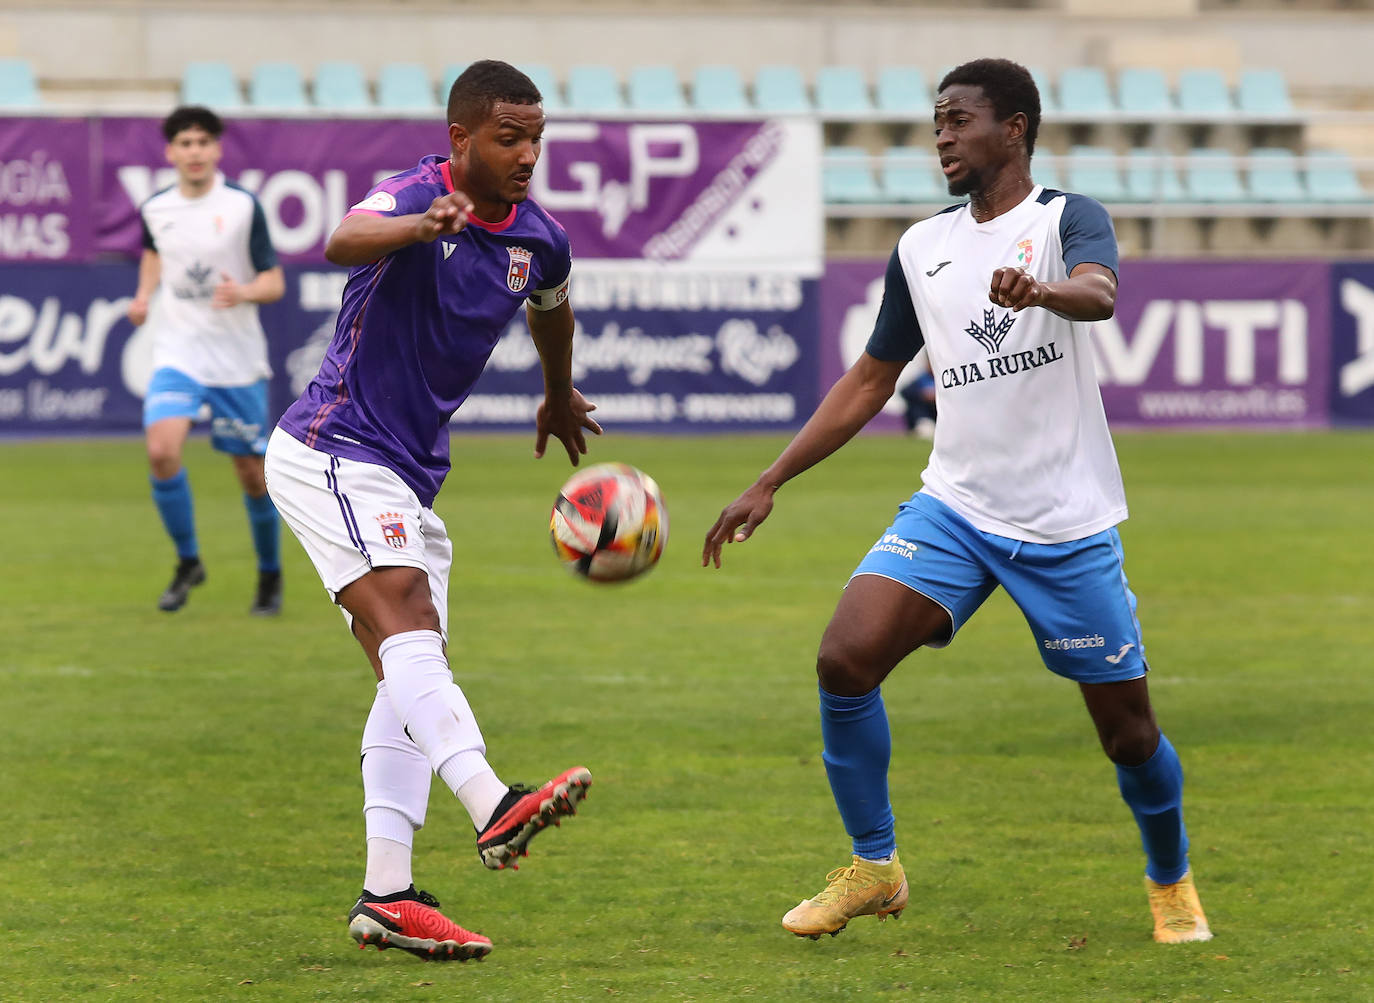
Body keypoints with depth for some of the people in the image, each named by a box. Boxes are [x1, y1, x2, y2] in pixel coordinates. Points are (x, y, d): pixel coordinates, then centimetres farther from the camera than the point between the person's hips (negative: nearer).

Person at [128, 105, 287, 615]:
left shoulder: (243, 206, -8)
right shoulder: (155, 209, 3)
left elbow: (275, 282, -6)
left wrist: (244, 292, -26)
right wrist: (144, 294, 9)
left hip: (236, 360, -2)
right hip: (177, 355, 2)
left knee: (253, 473, 3)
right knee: (162, 451, -21)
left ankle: (270, 574, 27)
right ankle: (188, 562, -1)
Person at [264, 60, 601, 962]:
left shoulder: (538, 240, 5)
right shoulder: (414, 196, -17)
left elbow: (551, 309, 30)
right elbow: (345, 243, -41)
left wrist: (560, 396, 45)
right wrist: (422, 226, -62)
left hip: (410, 477, 9)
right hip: (333, 453, -9)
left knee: (413, 678, 3)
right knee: (407, 621, -26)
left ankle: (387, 894, 2)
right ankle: (493, 808, -44)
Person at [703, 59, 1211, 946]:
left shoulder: (1068, 219, -4)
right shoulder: (922, 248, 12)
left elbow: (1099, 293, -28)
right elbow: (871, 379, 20)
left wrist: (1038, 291, -53)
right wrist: (769, 485, 15)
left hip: (1067, 524, -4)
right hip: (953, 506, 4)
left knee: (1128, 732, 1)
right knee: (845, 659, -17)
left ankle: (1172, 884, 30)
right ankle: (874, 869, 0)